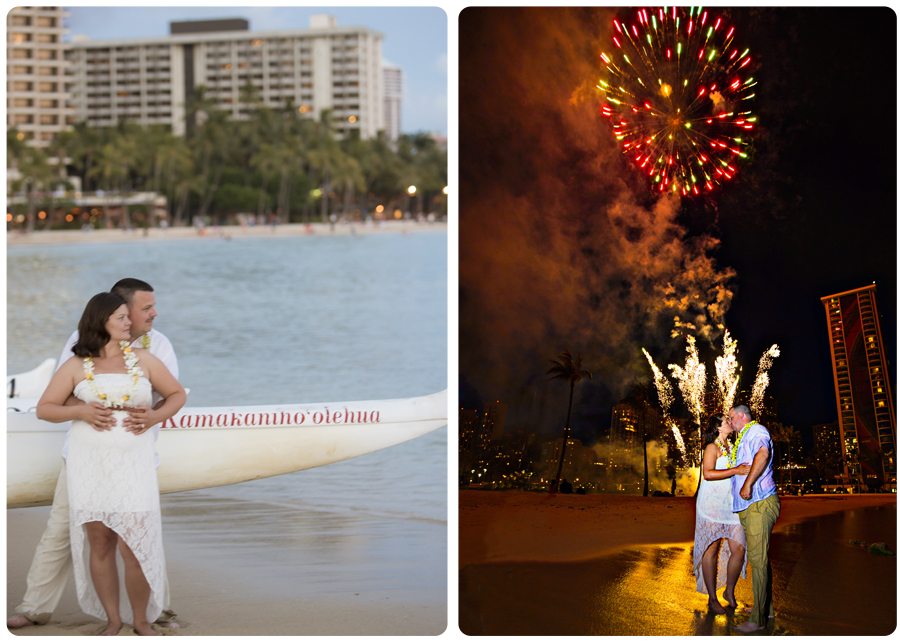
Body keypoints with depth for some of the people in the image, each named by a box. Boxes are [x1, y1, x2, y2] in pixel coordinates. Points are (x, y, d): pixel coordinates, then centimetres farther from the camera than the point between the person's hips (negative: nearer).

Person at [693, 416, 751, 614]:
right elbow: (708, 473, -20)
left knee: (739, 549, -4)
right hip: (712, 505, -6)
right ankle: (712, 599, 3)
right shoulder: (712, 447, -5)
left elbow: (741, 470, 30)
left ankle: (729, 591, 14)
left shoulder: (731, 447, 17)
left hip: (731, 506, 7)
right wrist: (735, 471, -26)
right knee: (711, 550, -2)